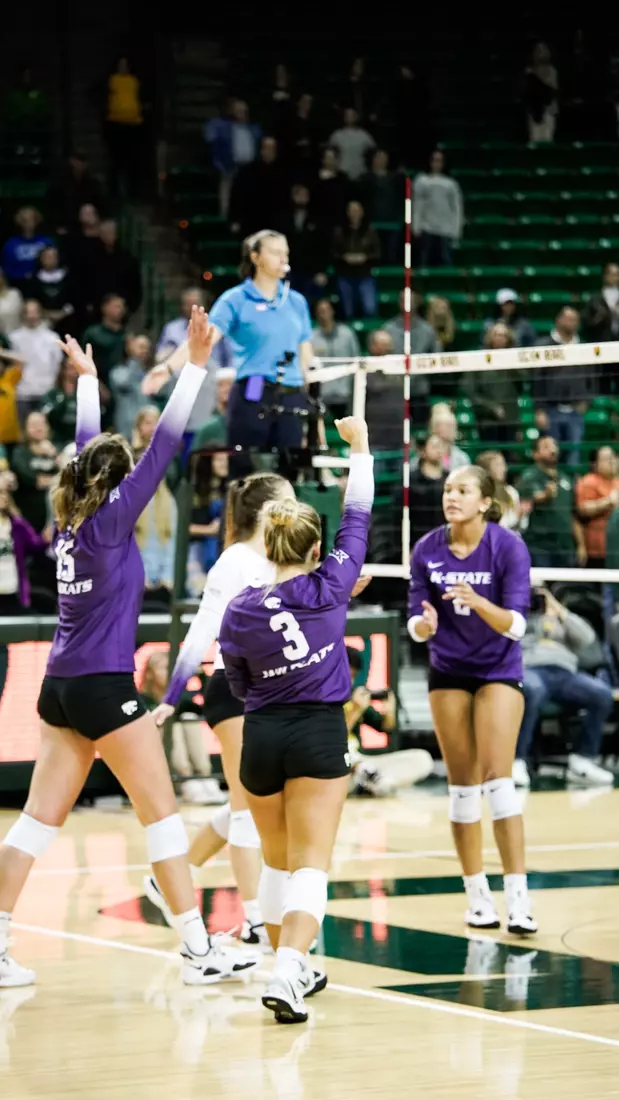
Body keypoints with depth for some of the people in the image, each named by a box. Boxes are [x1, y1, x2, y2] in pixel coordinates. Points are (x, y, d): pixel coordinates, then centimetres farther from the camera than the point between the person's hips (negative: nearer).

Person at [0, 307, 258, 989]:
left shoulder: (71, 516, 9)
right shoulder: (110, 517, -8)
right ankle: (199, 950, -2)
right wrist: (195, 366, -17)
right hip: (103, 685, -8)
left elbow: (88, 447, 25)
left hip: (61, 685, 8)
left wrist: (88, 378, 39)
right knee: (161, 811, -3)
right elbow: (162, 448, -15)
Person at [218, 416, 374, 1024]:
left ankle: (293, 967, 32)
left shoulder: (239, 612, -3)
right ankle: (287, 973, -24)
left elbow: (241, 686, 9)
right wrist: (359, 444, 18)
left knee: (277, 861, 21)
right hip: (319, 734, -3)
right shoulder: (329, 588, -7)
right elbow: (357, 518, 6)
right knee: (310, 864, -6)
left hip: (261, 738, 3)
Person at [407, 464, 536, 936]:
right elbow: (416, 624, -5)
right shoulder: (427, 551, -7)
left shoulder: (509, 547, -15)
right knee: (462, 785, 3)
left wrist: (478, 603, -38)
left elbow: (516, 624, -20)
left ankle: (518, 897, -13)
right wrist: (424, 624, -29)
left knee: (497, 779, -13)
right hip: (448, 673, 3)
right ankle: (478, 896, 10)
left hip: (498, 672, -3)